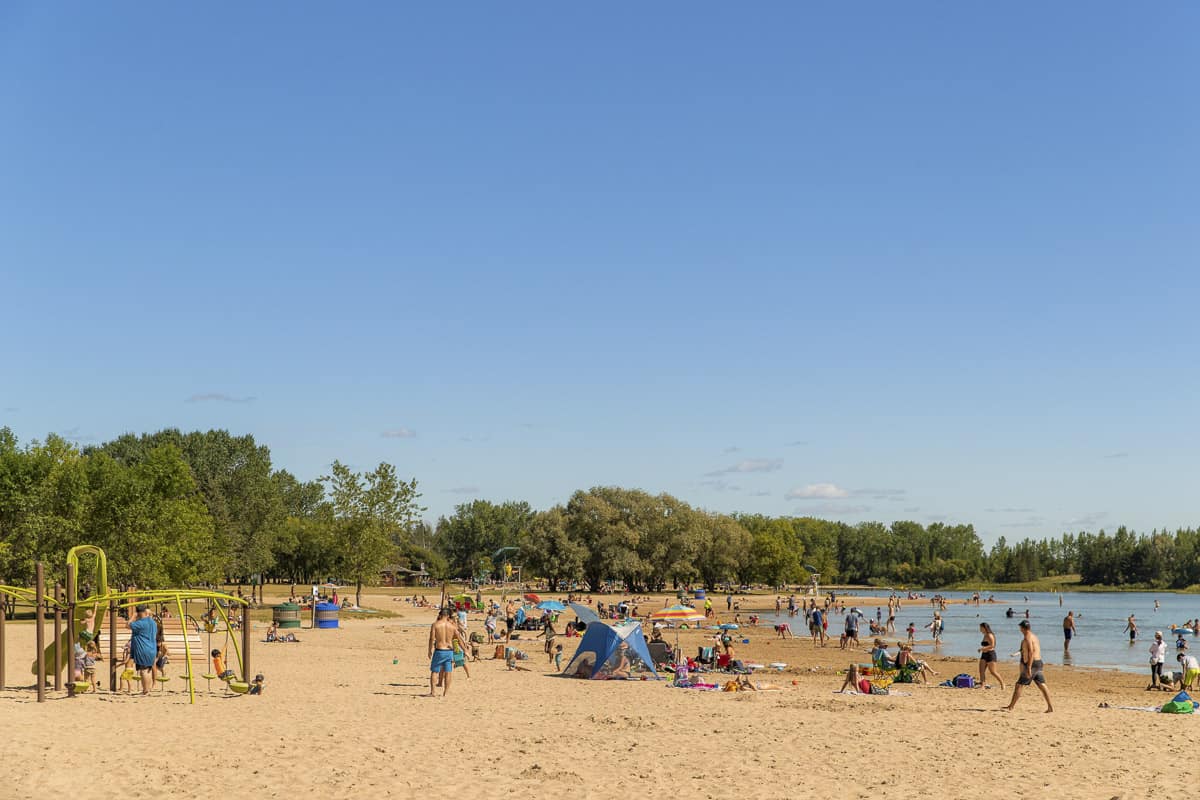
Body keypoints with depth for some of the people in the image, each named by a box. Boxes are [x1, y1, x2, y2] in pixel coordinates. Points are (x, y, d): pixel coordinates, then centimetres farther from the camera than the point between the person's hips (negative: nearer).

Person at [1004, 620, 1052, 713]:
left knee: (1019, 685, -4)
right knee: (1042, 686, 7)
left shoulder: (1027, 638, -13)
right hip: (1039, 663, 9)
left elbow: (1031, 653, -23)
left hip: (1032, 664, -9)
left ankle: (1010, 707, -1)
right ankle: (1050, 707, 3)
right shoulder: (1034, 637, 17)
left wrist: (1028, 668, -26)